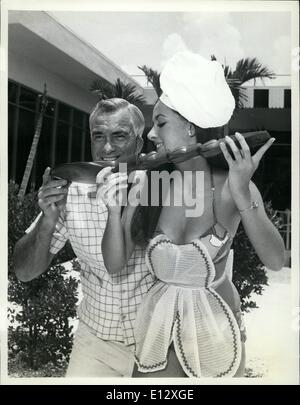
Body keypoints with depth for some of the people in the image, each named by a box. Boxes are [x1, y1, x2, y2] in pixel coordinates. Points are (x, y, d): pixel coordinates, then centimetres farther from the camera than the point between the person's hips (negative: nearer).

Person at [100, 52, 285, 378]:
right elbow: (115, 265, -7)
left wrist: (242, 196, -33)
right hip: (157, 326, 2)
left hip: (216, 329, -1)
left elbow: (275, 261, -23)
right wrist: (114, 212, -23)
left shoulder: (231, 185, -14)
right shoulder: (146, 185, -10)